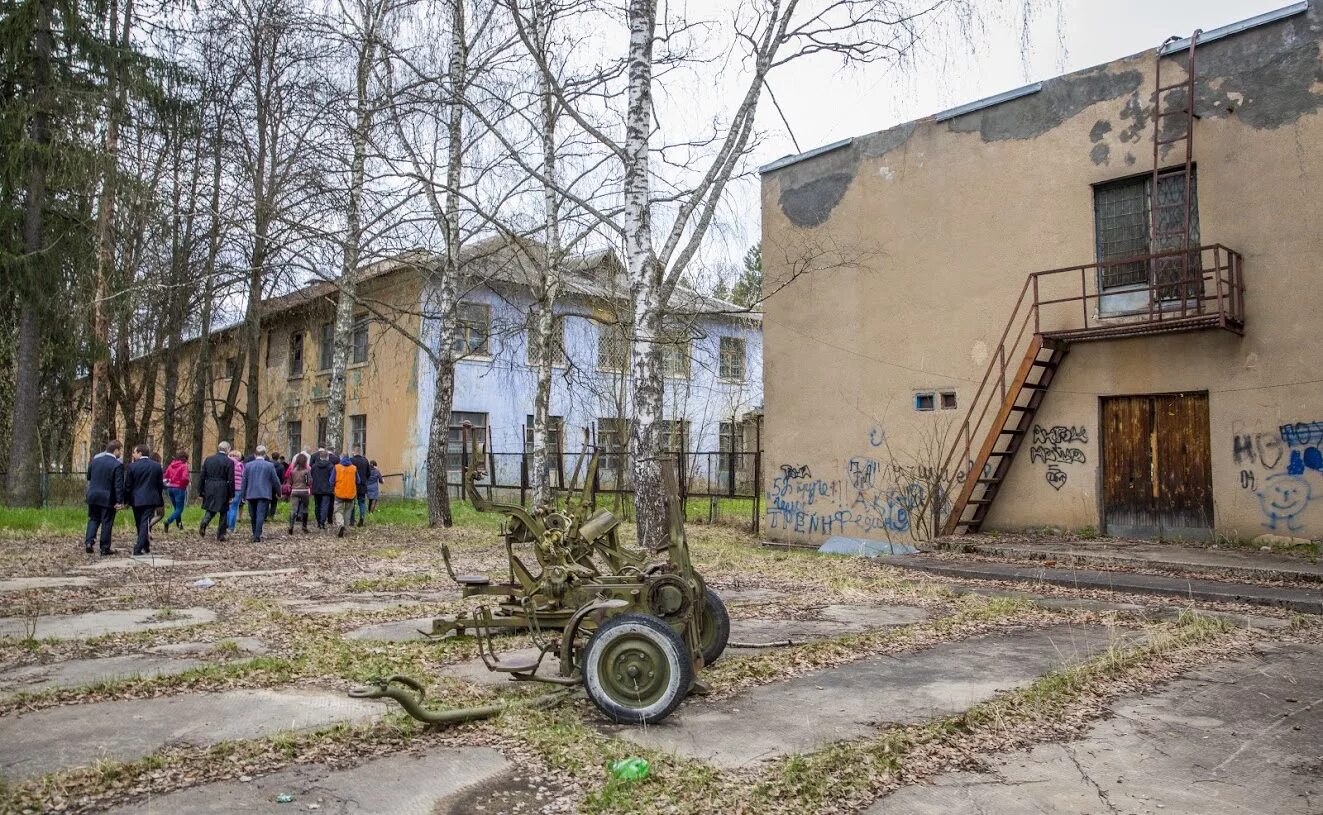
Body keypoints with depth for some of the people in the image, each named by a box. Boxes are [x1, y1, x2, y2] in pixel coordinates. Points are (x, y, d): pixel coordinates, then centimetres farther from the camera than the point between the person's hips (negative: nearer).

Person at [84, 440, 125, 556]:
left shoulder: (95, 459, 2)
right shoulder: (118, 464, -15)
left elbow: (88, 477, 13)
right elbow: (119, 485, -16)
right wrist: (120, 501, -13)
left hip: (93, 496, 5)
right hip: (108, 498, -5)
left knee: (93, 520, 18)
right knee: (107, 523, 4)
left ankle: (88, 542, 2)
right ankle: (105, 548, 9)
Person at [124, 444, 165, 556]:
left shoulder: (132, 466, -6)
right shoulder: (157, 466, -1)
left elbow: (127, 486, -3)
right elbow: (160, 484, 4)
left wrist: (126, 500, 8)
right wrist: (159, 499, 15)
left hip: (136, 500, 0)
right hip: (151, 500, 0)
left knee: (140, 525, 14)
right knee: (145, 524, -1)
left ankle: (145, 547, 23)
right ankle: (138, 549, -10)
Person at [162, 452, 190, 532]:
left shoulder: (171, 465, 8)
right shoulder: (184, 466, -10)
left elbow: (166, 476, 8)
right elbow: (184, 478, -21)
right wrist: (187, 483, -2)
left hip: (170, 488, 7)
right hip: (179, 489, -7)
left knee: (177, 508, 18)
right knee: (179, 509, -3)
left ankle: (180, 526, 23)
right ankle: (168, 521, -25)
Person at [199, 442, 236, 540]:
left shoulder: (208, 459, 6)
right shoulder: (229, 462, -8)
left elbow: (202, 476, 8)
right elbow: (231, 480, -9)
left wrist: (202, 491, 14)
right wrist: (231, 494, -2)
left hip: (209, 489, 4)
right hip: (222, 490, -4)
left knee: (210, 509, 18)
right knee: (223, 511, 7)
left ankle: (204, 523, -11)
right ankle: (220, 534, 9)